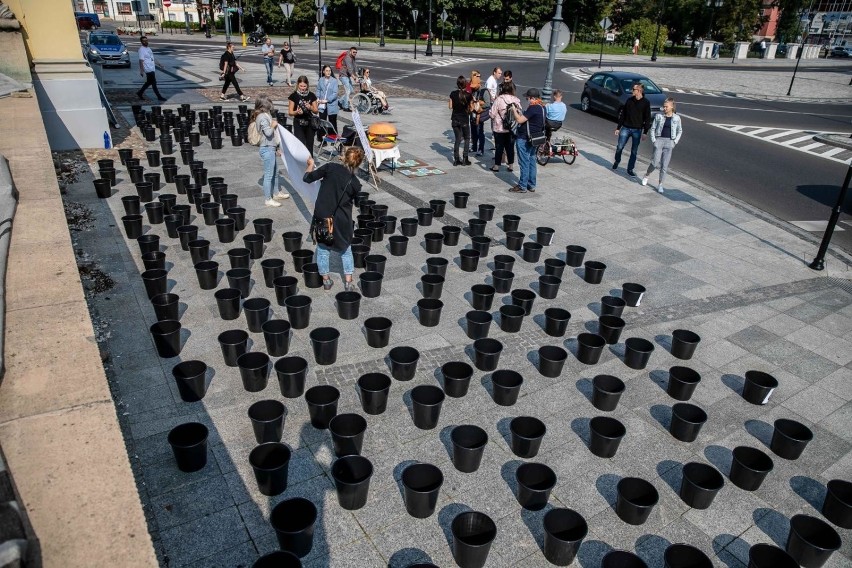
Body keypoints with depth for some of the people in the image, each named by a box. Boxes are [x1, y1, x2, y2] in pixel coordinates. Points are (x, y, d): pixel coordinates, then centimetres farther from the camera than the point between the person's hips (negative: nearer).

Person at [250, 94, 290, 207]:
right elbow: (268, 132, -27)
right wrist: (273, 125, -9)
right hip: (267, 149, -10)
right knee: (269, 175, -4)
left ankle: (276, 193, 36)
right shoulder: (262, 117, -17)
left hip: (272, 148, 10)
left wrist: (276, 148, 20)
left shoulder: (266, 115, 13)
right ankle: (268, 199, 2)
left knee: (275, 173, 21)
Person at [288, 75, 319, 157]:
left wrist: (310, 107, -15)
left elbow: (316, 110, 6)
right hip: (298, 124, -2)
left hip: (310, 123, 2)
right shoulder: (294, 95, -3)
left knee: (309, 145, 9)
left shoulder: (311, 95, 2)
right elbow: (290, 112, -2)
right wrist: (297, 112, -23)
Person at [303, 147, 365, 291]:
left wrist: (311, 164, 13)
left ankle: (326, 280, 28)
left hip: (322, 216, 0)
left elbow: (307, 178, -6)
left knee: (323, 249, 18)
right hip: (342, 221, 0)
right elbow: (351, 201, 6)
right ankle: (348, 282, 19)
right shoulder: (356, 184, -7)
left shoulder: (331, 168, -12)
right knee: (346, 251, 20)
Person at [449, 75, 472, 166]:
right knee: (467, 139, 14)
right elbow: (470, 108, -6)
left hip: (455, 120, 3)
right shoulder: (468, 95, -11)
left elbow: (450, 107, -1)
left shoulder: (453, 94, -5)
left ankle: (456, 160, 10)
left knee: (457, 139, 12)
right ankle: (465, 159, 7)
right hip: (464, 120, -2)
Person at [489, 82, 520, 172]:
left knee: (499, 147, 6)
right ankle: (510, 165, 18)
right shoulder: (516, 100, -3)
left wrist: (489, 111, 6)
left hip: (500, 128, -3)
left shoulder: (499, 99, -14)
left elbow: (492, 114, -14)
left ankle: (496, 166, 11)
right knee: (510, 146, 12)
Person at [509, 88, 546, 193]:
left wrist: (514, 110, -8)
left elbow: (520, 120, -22)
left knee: (524, 162, -3)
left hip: (524, 140, -10)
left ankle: (522, 186, 3)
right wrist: (520, 112, 10)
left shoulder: (533, 108, -21)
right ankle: (531, 185, 21)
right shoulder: (543, 108, 10)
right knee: (531, 161, 14)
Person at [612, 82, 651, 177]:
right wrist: (618, 128, 8)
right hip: (625, 128, 2)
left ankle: (630, 169, 14)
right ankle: (617, 161, 30)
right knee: (619, 147, 2)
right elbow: (623, 115, 9)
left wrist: (645, 132, -8)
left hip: (637, 130, -2)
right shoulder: (629, 100, 4)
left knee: (634, 151, 4)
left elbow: (647, 118, -3)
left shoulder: (646, 103, -4)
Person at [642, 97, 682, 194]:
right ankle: (646, 175, 21)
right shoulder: (659, 116, 0)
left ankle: (660, 185, 9)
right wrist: (653, 140, -3)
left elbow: (680, 131, 13)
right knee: (656, 162, -8)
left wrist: (675, 141, 2)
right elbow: (653, 128, 6)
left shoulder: (676, 118, 2)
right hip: (659, 140, -1)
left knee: (665, 165, 0)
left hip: (669, 142, 1)